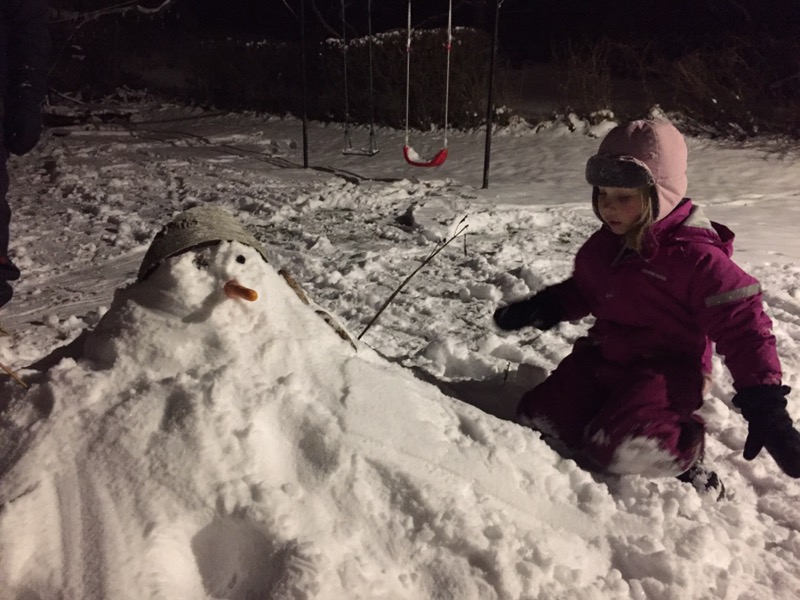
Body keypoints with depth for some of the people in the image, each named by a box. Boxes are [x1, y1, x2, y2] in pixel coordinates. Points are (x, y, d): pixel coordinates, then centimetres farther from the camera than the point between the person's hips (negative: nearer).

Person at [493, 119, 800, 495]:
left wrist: (766, 408, -21)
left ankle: (684, 448, 4)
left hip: (666, 368, -7)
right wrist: (540, 309, 5)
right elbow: (582, 291, 22)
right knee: (539, 419, -5)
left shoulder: (695, 255, -18)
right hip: (605, 353, 7)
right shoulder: (604, 244, 4)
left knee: (621, 446, -29)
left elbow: (742, 327, -16)